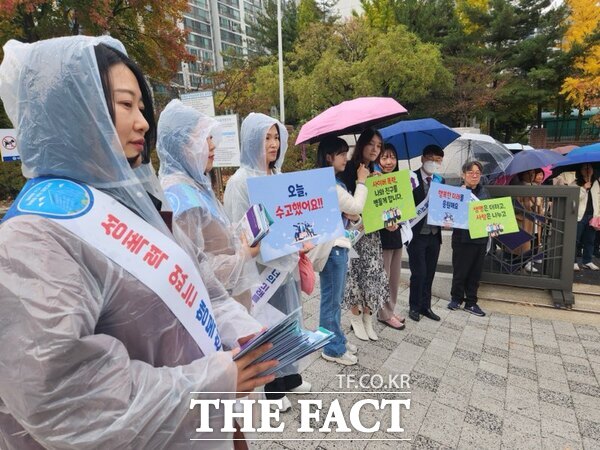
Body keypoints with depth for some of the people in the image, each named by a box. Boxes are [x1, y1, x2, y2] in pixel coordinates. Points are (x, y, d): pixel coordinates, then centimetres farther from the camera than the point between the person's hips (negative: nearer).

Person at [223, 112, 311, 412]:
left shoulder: (279, 177, 10)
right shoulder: (240, 181, -11)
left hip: (285, 262, 7)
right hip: (259, 266, -7)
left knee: (286, 319, 17)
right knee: (264, 325, 6)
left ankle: (287, 376, 38)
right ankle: (269, 388, 26)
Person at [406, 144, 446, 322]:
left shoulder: (441, 181, 8)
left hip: (434, 235, 5)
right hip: (417, 235, -5)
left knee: (429, 274, 13)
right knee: (419, 273, -1)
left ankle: (425, 306, 27)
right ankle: (414, 307, 18)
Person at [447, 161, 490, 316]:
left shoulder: (484, 192, 10)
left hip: (480, 238, 5)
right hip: (462, 238, -5)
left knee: (476, 272, 12)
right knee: (460, 271, 6)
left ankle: (471, 302, 25)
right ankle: (456, 298, 26)